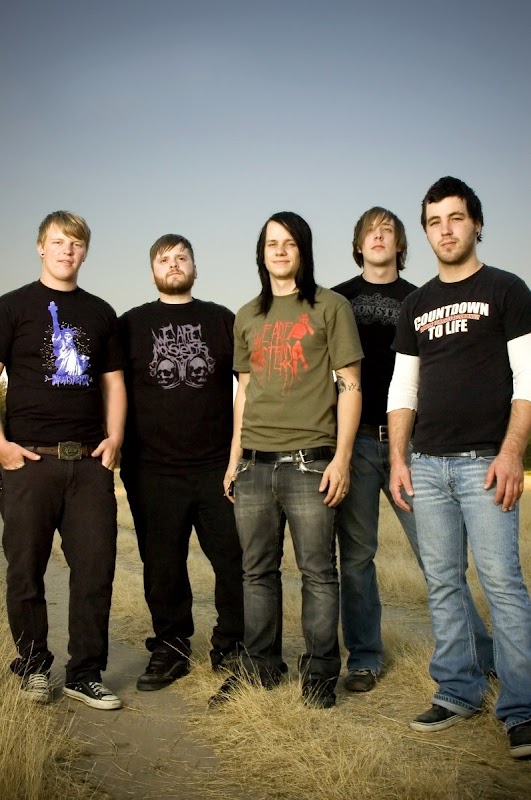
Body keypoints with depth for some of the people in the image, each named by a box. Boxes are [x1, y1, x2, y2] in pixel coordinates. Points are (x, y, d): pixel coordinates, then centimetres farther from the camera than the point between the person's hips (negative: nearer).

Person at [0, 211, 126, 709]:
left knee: (96, 570, 2)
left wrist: (113, 439, 2)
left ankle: (84, 674, 14)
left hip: (89, 462, 3)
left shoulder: (100, 313, 14)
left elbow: (112, 381, 15)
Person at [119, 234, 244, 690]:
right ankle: (170, 649, 24)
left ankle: (232, 647, 18)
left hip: (219, 468, 0)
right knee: (163, 569, 9)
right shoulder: (131, 325, 9)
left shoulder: (222, 321, 9)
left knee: (235, 562, 2)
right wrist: (118, 448, 1)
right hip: (153, 471, 0)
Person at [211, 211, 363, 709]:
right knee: (257, 571, 10)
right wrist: (234, 457, 14)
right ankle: (260, 666, 23)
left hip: (310, 461, -4)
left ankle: (320, 673, 13)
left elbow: (349, 385, -2)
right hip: (254, 463, 5)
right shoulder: (247, 317, 16)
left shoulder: (330, 307, 2)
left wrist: (341, 457, -10)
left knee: (318, 571, 0)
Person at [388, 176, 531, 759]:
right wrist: (398, 459, 7)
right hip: (426, 464, 5)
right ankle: (458, 691, 20)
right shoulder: (416, 305, 16)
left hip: (484, 462, -5)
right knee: (442, 585, 8)